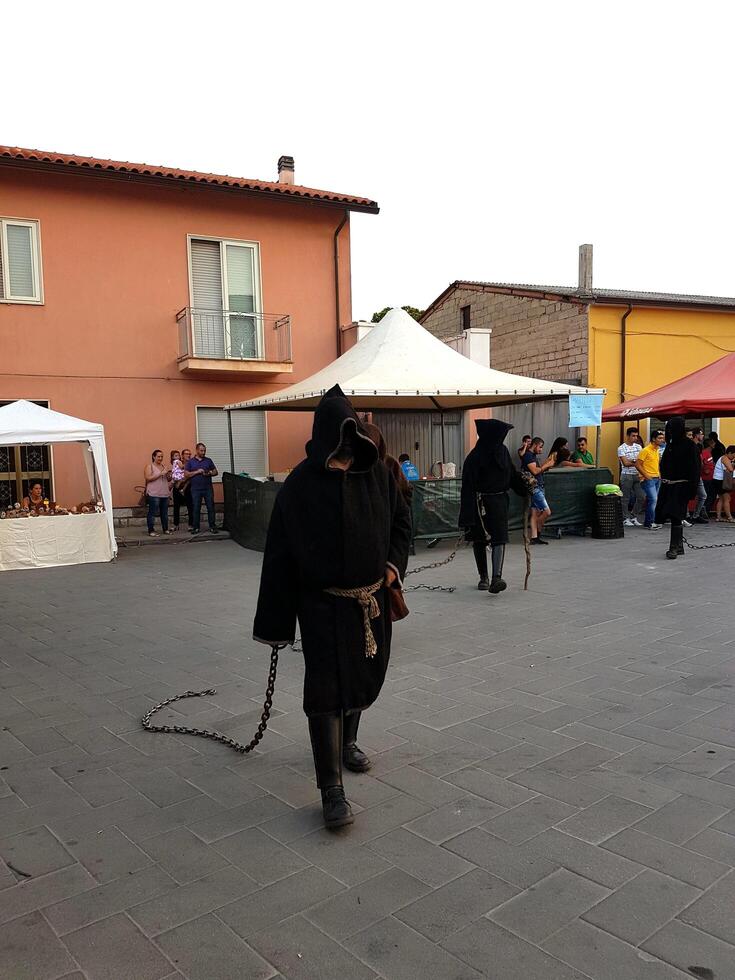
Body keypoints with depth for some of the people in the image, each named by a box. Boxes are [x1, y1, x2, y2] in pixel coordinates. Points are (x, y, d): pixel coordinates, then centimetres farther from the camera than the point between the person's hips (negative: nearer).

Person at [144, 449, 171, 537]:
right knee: (152, 513, -6)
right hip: (154, 494, -6)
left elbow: (168, 479, 26)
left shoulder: (163, 466, 19)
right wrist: (160, 474, -16)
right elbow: (148, 478, -13)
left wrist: (168, 475, 3)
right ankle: (151, 531, -5)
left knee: (164, 513, 8)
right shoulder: (149, 466, 0)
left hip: (165, 494, 6)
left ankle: (165, 529, 17)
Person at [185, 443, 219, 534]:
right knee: (196, 509, 3)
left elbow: (215, 472, 12)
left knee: (211, 507, -1)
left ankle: (212, 526, 5)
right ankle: (195, 527, 10)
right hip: (196, 489, -1)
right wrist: (197, 472, -12)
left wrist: (209, 473, -9)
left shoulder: (208, 460, 10)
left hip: (208, 488, 1)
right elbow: (186, 474, -1)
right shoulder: (190, 462, 6)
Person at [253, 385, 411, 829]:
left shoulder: (378, 474, -1)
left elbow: (401, 521, 14)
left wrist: (394, 563, -2)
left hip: (372, 597, 5)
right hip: (323, 603, -5)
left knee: (366, 674, 19)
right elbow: (281, 551, -11)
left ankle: (347, 741, 45)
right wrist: (276, 620, -12)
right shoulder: (301, 484, -13)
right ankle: (331, 789, 1)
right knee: (326, 687, -6)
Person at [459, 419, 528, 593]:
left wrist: (526, 487, 7)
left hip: (499, 501, 4)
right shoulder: (475, 457, -15)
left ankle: (496, 578, -20)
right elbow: (469, 486, -18)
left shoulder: (502, 451, 3)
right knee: (479, 540, 10)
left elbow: (512, 473, 19)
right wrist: (468, 516, -21)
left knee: (499, 539, -11)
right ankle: (483, 577, 25)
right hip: (480, 503, -4)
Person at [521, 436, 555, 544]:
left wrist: (548, 464, 6)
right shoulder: (528, 455, -10)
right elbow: (535, 471, -20)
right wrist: (547, 464, -10)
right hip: (534, 488, -10)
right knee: (547, 512, -10)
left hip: (538, 488, 10)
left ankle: (534, 537, 7)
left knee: (535, 513, 7)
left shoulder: (533, 456, 20)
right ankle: (537, 532, 5)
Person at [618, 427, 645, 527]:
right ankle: (626, 518, 10)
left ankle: (634, 517, 16)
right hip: (626, 476, -5)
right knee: (626, 499, 0)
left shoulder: (638, 447, 11)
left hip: (637, 475, 5)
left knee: (641, 497, 3)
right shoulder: (621, 448, -5)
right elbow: (625, 463, -12)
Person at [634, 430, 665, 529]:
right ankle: (650, 523, -8)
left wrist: (659, 474, 14)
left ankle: (650, 522, 13)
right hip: (648, 479, -8)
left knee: (653, 500, 8)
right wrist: (646, 475, -16)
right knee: (653, 499, -14)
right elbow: (637, 464, -15)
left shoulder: (657, 451, 14)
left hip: (657, 479, 8)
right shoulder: (645, 450, -12)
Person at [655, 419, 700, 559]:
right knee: (675, 517, 10)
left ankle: (674, 547, -6)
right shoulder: (670, 444, 13)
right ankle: (679, 546, 19)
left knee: (675, 516, -10)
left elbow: (695, 468, -12)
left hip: (681, 486, -7)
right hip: (668, 485, 7)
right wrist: (664, 482, 14)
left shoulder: (690, 445, -8)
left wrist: (692, 488, -17)